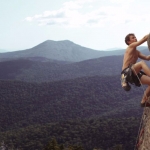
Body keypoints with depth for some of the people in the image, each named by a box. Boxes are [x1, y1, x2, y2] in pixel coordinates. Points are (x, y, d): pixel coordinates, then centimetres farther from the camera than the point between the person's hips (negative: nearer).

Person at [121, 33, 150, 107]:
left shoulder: (137, 52, 24)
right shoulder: (131, 46, -1)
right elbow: (144, 38, -8)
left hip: (133, 74, 9)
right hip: (126, 73, -9)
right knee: (142, 63, -32)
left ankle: (144, 101, 9)